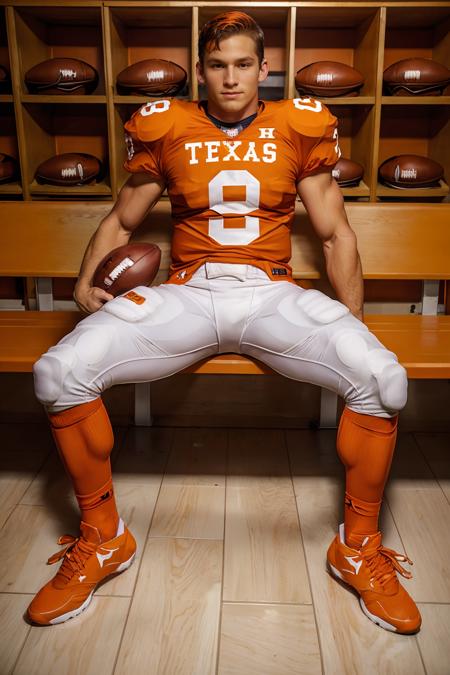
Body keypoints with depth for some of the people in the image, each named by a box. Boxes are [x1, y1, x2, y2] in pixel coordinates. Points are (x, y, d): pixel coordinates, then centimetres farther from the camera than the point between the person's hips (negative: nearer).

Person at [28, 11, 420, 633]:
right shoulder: (166, 130, 11)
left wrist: (354, 322, 2)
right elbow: (120, 222, 19)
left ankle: (359, 546, 0)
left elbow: (336, 234, 11)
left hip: (272, 295, 0)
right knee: (60, 372, -21)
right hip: (186, 294, 1)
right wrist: (87, 281, 1)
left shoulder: (298, 129, 9)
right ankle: (101, 537, 3)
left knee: (383, 379, -26)